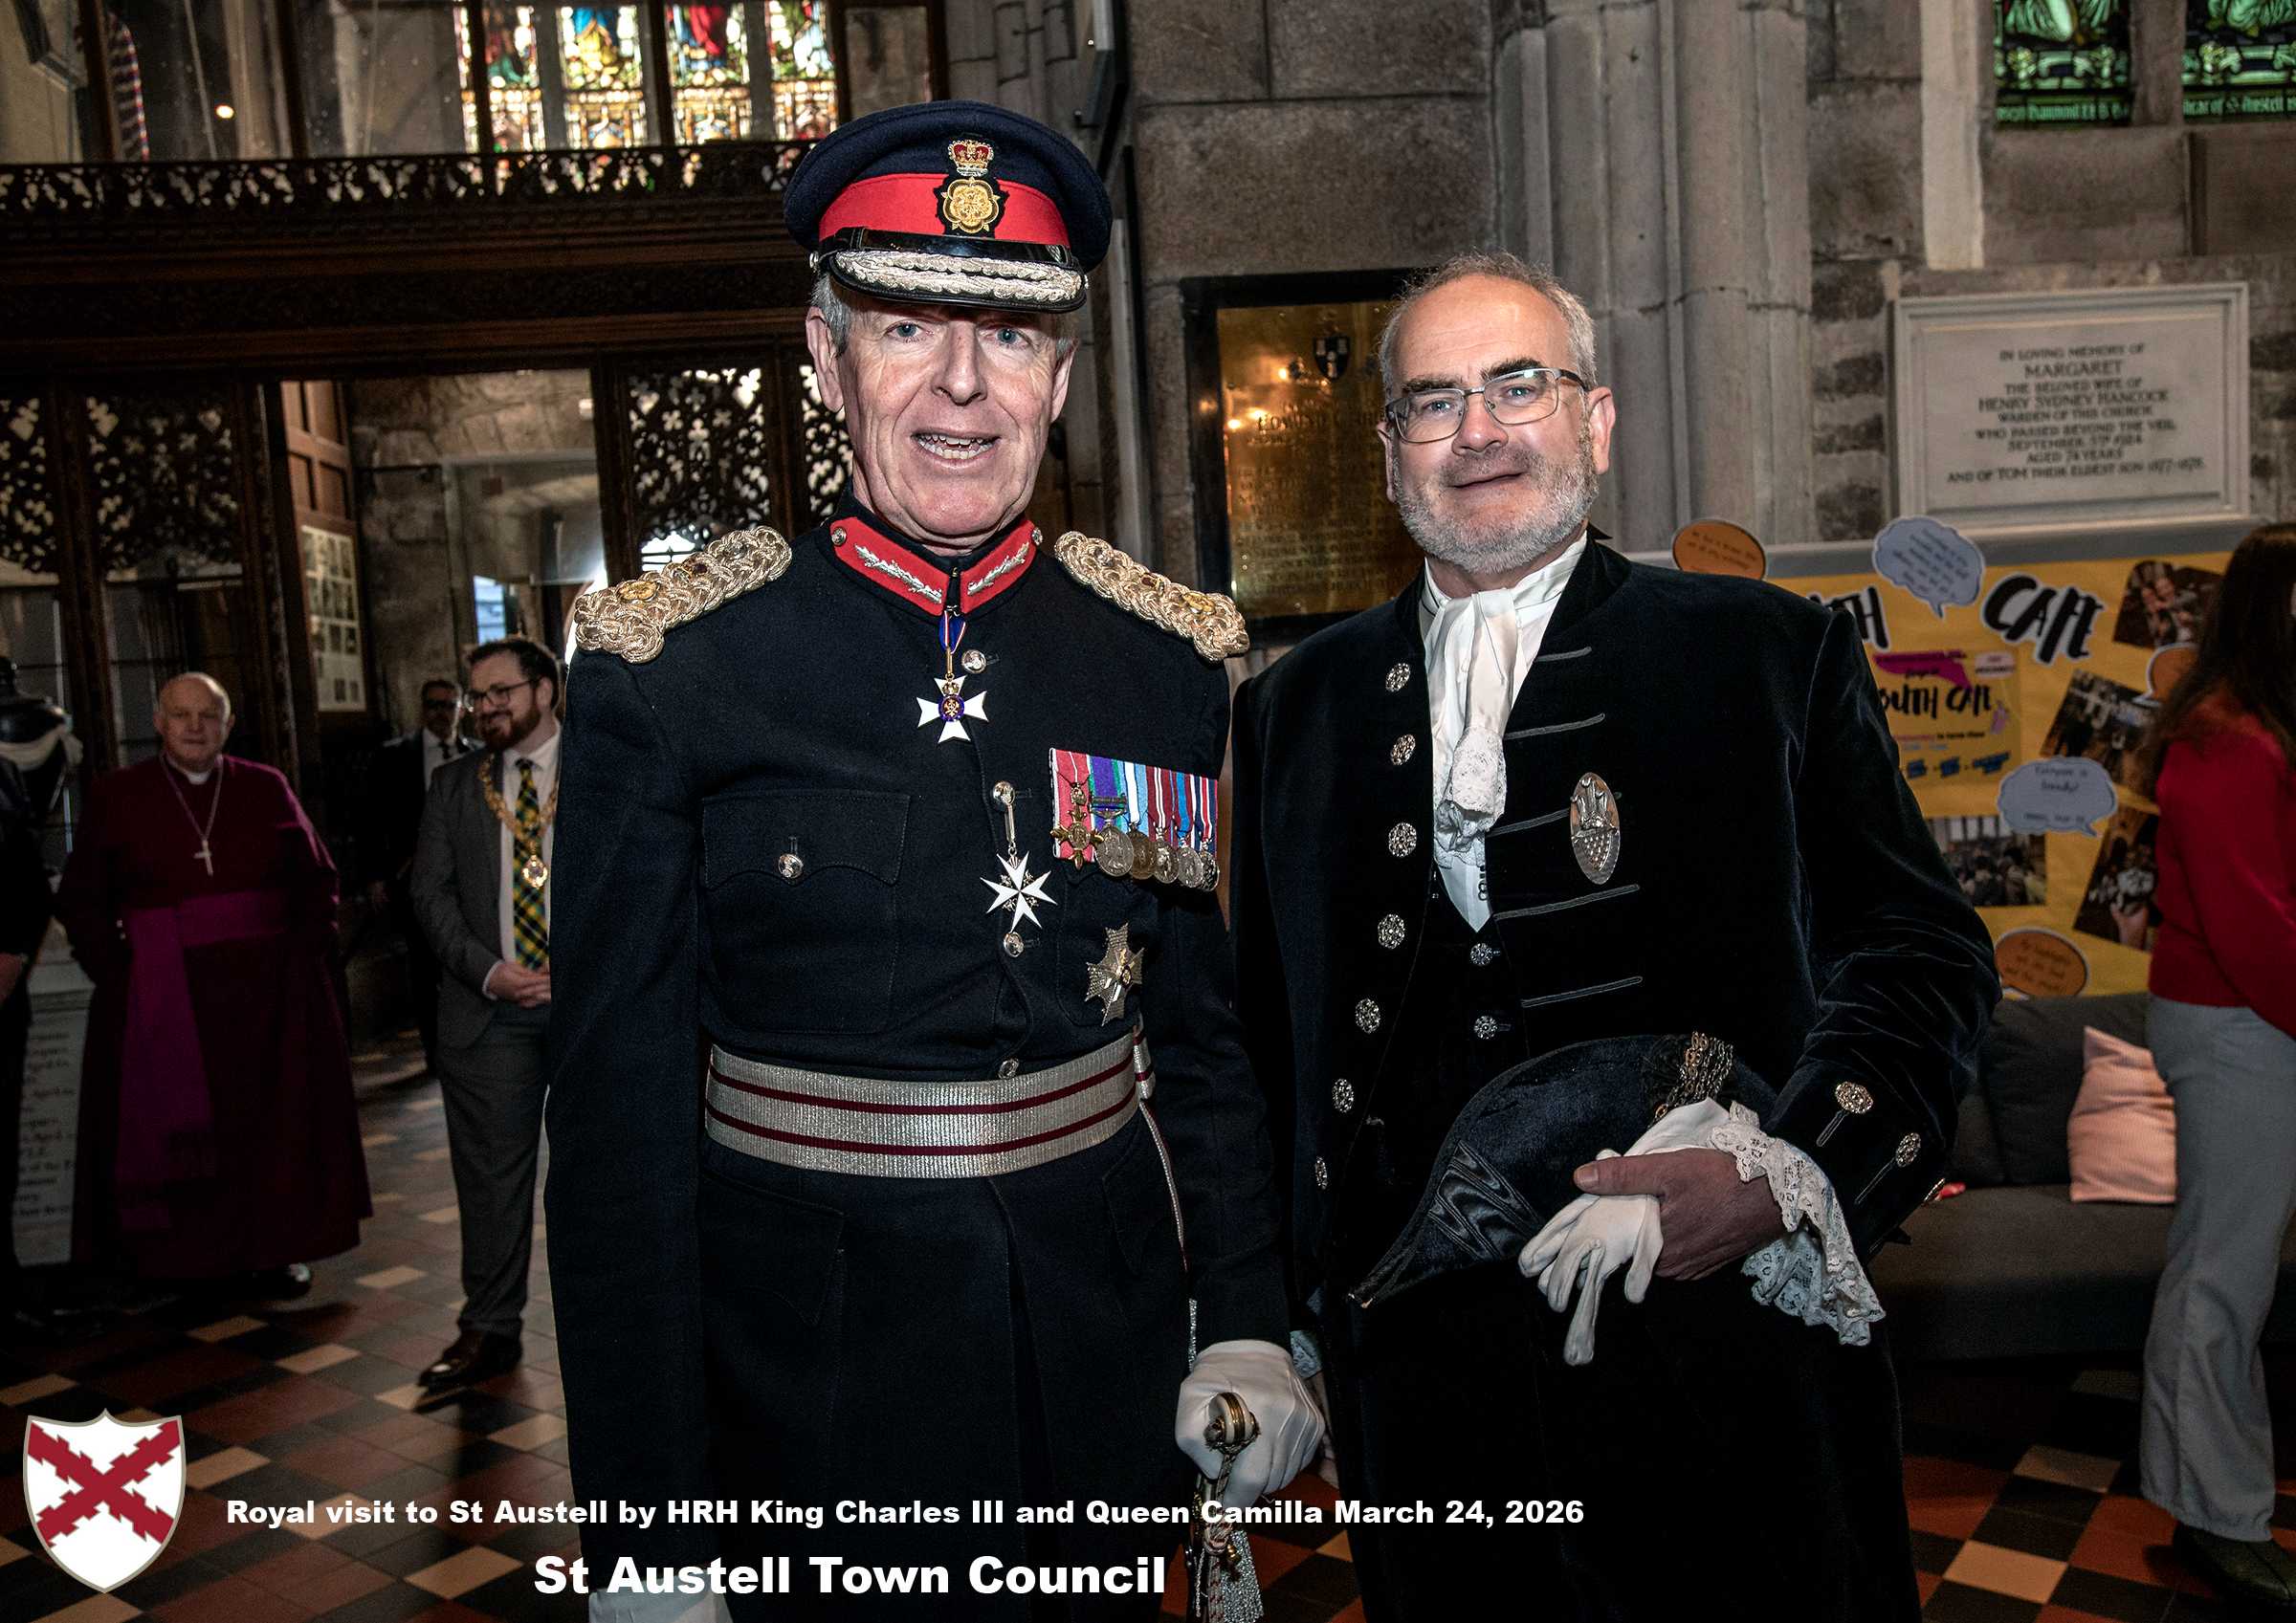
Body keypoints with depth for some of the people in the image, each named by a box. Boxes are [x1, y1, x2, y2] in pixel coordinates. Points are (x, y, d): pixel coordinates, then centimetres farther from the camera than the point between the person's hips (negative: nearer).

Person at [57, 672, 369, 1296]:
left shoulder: (266, 789, 7)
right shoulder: (116, 797, 5)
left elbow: (316, 880, 10)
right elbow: (81, 900, 5)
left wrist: (305, 952, -1)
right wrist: (118, 971, -5)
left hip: (269, 993, 1)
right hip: (164, 1001, -1)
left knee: (274, 1122, 5)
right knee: (173, 1129, 2)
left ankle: (273, 1251, 16)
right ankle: (188, 1254, 14)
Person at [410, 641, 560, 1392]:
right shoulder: (454, 785, 10)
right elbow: (431, 891, 6)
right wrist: (488, 971, -9)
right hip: (489, 1005, 2)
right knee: (490, 1169, 7)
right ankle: (490, 1329, 19)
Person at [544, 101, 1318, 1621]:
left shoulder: (1167, 658, -1)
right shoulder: (668, 671, -10)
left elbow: (1204, 1032, 6)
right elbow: (622, 1111, -9)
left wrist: (1248, 1322, 0)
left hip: (1110, 1341, 3)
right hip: (810, 1369, -3)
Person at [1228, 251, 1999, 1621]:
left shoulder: (1772, 655, 1)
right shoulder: (1301, 704, 7)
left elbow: (1924, 955, -3)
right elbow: (1271, 1030, 10)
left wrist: (1783, 1176, -19)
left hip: (1722, 1366, -1)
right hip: (1417, 1374, 2)